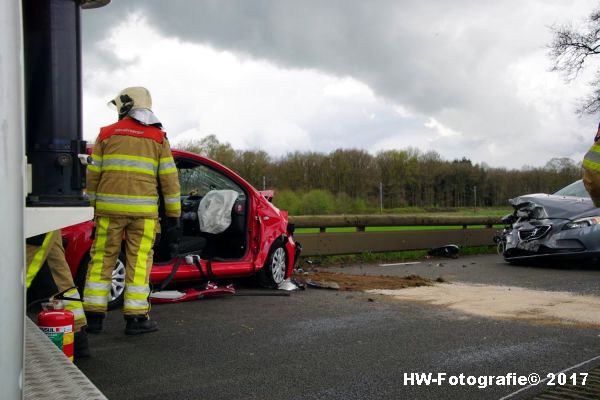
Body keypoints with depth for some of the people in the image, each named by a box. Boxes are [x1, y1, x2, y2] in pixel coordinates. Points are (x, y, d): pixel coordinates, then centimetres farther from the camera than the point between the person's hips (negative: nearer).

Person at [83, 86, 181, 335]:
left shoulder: (107, 134, 8)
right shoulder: (158, 137, 6)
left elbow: (93, 174, 8)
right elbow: (169, 178, 4)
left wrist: (92, 203, 18)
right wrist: (173, 211, 10)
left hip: (110, 207, 1)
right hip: (143, 210, -1)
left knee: (102, 259, 9)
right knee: (138, 262, 3)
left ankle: (94, 315, 12)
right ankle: (136, 318, 4)